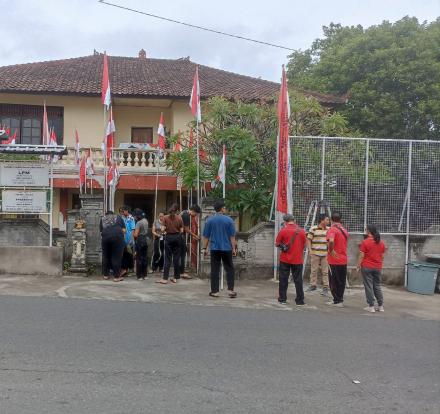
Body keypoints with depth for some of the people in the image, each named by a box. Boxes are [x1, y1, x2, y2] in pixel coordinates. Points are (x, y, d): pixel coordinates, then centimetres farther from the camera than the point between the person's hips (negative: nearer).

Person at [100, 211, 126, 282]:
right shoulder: (118, 218, 23)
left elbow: (101, 231, 16)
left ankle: (105, 275, 23)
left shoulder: (102, 219, 25)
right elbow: (123, 230, 16)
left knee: (106, 256, 15)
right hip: (117, 236, -1)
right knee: (116, 257, 2)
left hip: (105, 237, 1)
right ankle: (116, 277, 4)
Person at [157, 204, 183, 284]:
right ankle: (175, 278, 13)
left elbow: (163, 229, -8)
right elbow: (181, 230, -3)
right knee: (176, 258, 8)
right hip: (177, 237, 1)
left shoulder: (165, 217, -6)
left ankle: (165, 278, -2)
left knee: (168, 258, 2)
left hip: (169, 237, -1)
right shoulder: (179, 218, -4)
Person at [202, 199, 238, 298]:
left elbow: (206, 236, 3)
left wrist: (205, 248, 10)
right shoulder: (229, 220, -4)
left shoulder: (210, 220, 0)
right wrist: (234, 248, 2)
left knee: (215, 270, 4)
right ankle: (230, 289, 3)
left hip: (214, 248, 1)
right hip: (226, 248, -1)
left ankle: (214, 291, 6)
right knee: (229, 269, 9)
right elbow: (232, 236, -4)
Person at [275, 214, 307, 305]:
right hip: (298, 260, 1)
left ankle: (282, 299, 14)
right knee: (298, 280, 7)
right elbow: (305, 244, 6)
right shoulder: (301, 231, -3)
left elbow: (277, 244, -2)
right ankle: (299, 300, 9)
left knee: (283, 279, 9)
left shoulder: (283, 231, -9)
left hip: (285, 260, -1)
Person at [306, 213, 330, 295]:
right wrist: (310, 250, -9)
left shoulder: (329, 229, 8)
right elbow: (309, 240, -2)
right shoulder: (313, 229, -4)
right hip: (315, 253, -2)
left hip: (325, 254, 2)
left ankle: (325, 287, 8)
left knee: (325, 271, 2)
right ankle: (313, 285, 20)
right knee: (314, 270, 7)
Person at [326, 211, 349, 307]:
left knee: (334, 281, 3)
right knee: (341, 281, 13)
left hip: (334, 260, -7)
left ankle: (337, 300, 6)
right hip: (343, 259, 7)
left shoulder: (332, 230, -15)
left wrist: (331, 251, -21)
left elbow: (331, 241, -33)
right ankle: (340, 300, 19)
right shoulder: (344, 230, 10)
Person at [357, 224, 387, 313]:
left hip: (367, 267, -5)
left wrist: (358, 266, -4)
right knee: (377, 286, 14)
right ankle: (381, 306, 15)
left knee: (369, 287, 1)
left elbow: (361, 256, -12)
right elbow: (382, 256, 10)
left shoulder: (365, 242, -12)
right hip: (378, 268, 5)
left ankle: (371, 306, 2)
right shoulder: (381, 243, 5)